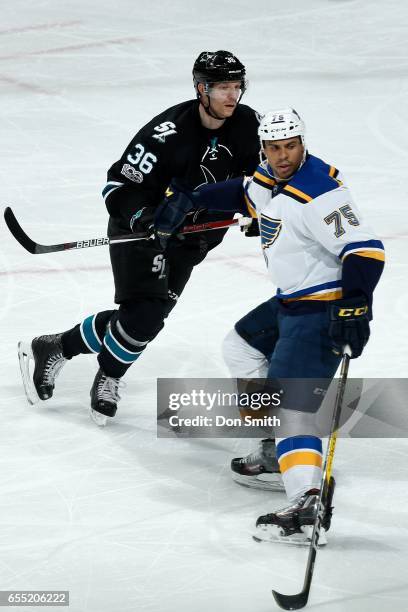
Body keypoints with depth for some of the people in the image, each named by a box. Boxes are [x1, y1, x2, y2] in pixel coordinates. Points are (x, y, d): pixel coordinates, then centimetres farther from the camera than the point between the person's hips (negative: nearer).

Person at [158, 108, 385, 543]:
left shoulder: (318, 191, -25)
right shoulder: (270, 177, 4)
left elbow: (364, 250, -31)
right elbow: (245, 194, 30)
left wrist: (354, 306, -41)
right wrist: (190, 200, 22)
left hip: (323, 309, -11)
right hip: (291, 301, 11)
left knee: (289, 402, -20)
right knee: (240, 347, 28)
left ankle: (305, 507, -33)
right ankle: (277, 452, 29)